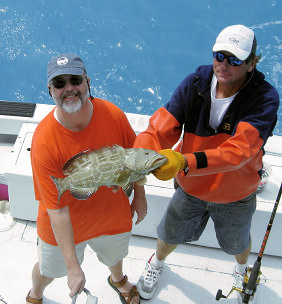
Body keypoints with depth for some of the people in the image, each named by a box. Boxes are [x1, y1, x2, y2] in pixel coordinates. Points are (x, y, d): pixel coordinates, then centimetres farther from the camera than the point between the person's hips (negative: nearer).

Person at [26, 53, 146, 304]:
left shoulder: (113, 114, -23)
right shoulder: (44, 141, -32)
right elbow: (57, 210, -29)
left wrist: (140, 196, 6)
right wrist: (73, 267, -28)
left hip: (113, 215, 3)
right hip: (63, 226, -3)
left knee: (115, 255, 32)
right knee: (48, 270, 24)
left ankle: (118, 280, 70)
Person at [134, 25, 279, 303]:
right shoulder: (195, 83, -21)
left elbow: (238, 150, -42)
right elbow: (160, 128, -27)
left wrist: (184, 162, -57)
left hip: (236, 196, -1)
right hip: (190, 188, 2)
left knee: (237, 242, 28)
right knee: (170, 235, 24)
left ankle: (242, 269, 67)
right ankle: (157, 262, 62)